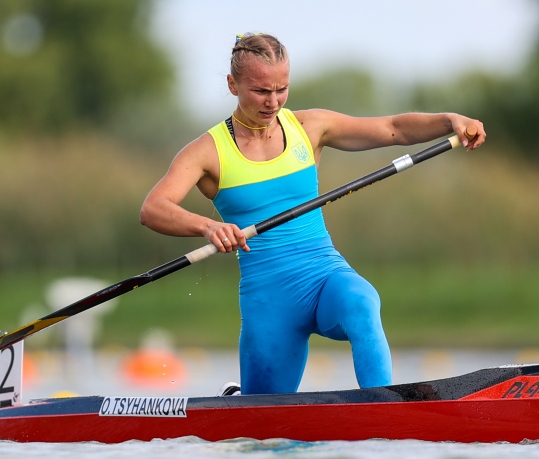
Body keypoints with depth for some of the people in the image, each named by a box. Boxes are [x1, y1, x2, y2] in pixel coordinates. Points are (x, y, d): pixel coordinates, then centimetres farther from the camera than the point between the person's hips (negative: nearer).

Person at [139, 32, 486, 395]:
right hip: (267, 297, -1)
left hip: (327, 275, 1)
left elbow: (394, 129, 7)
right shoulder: (209, 151, -3)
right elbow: (152, 210, -18)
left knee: (359, 305, -35)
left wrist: (449, 121, -12)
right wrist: (207, 226, -38)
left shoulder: (309, 127, 7)